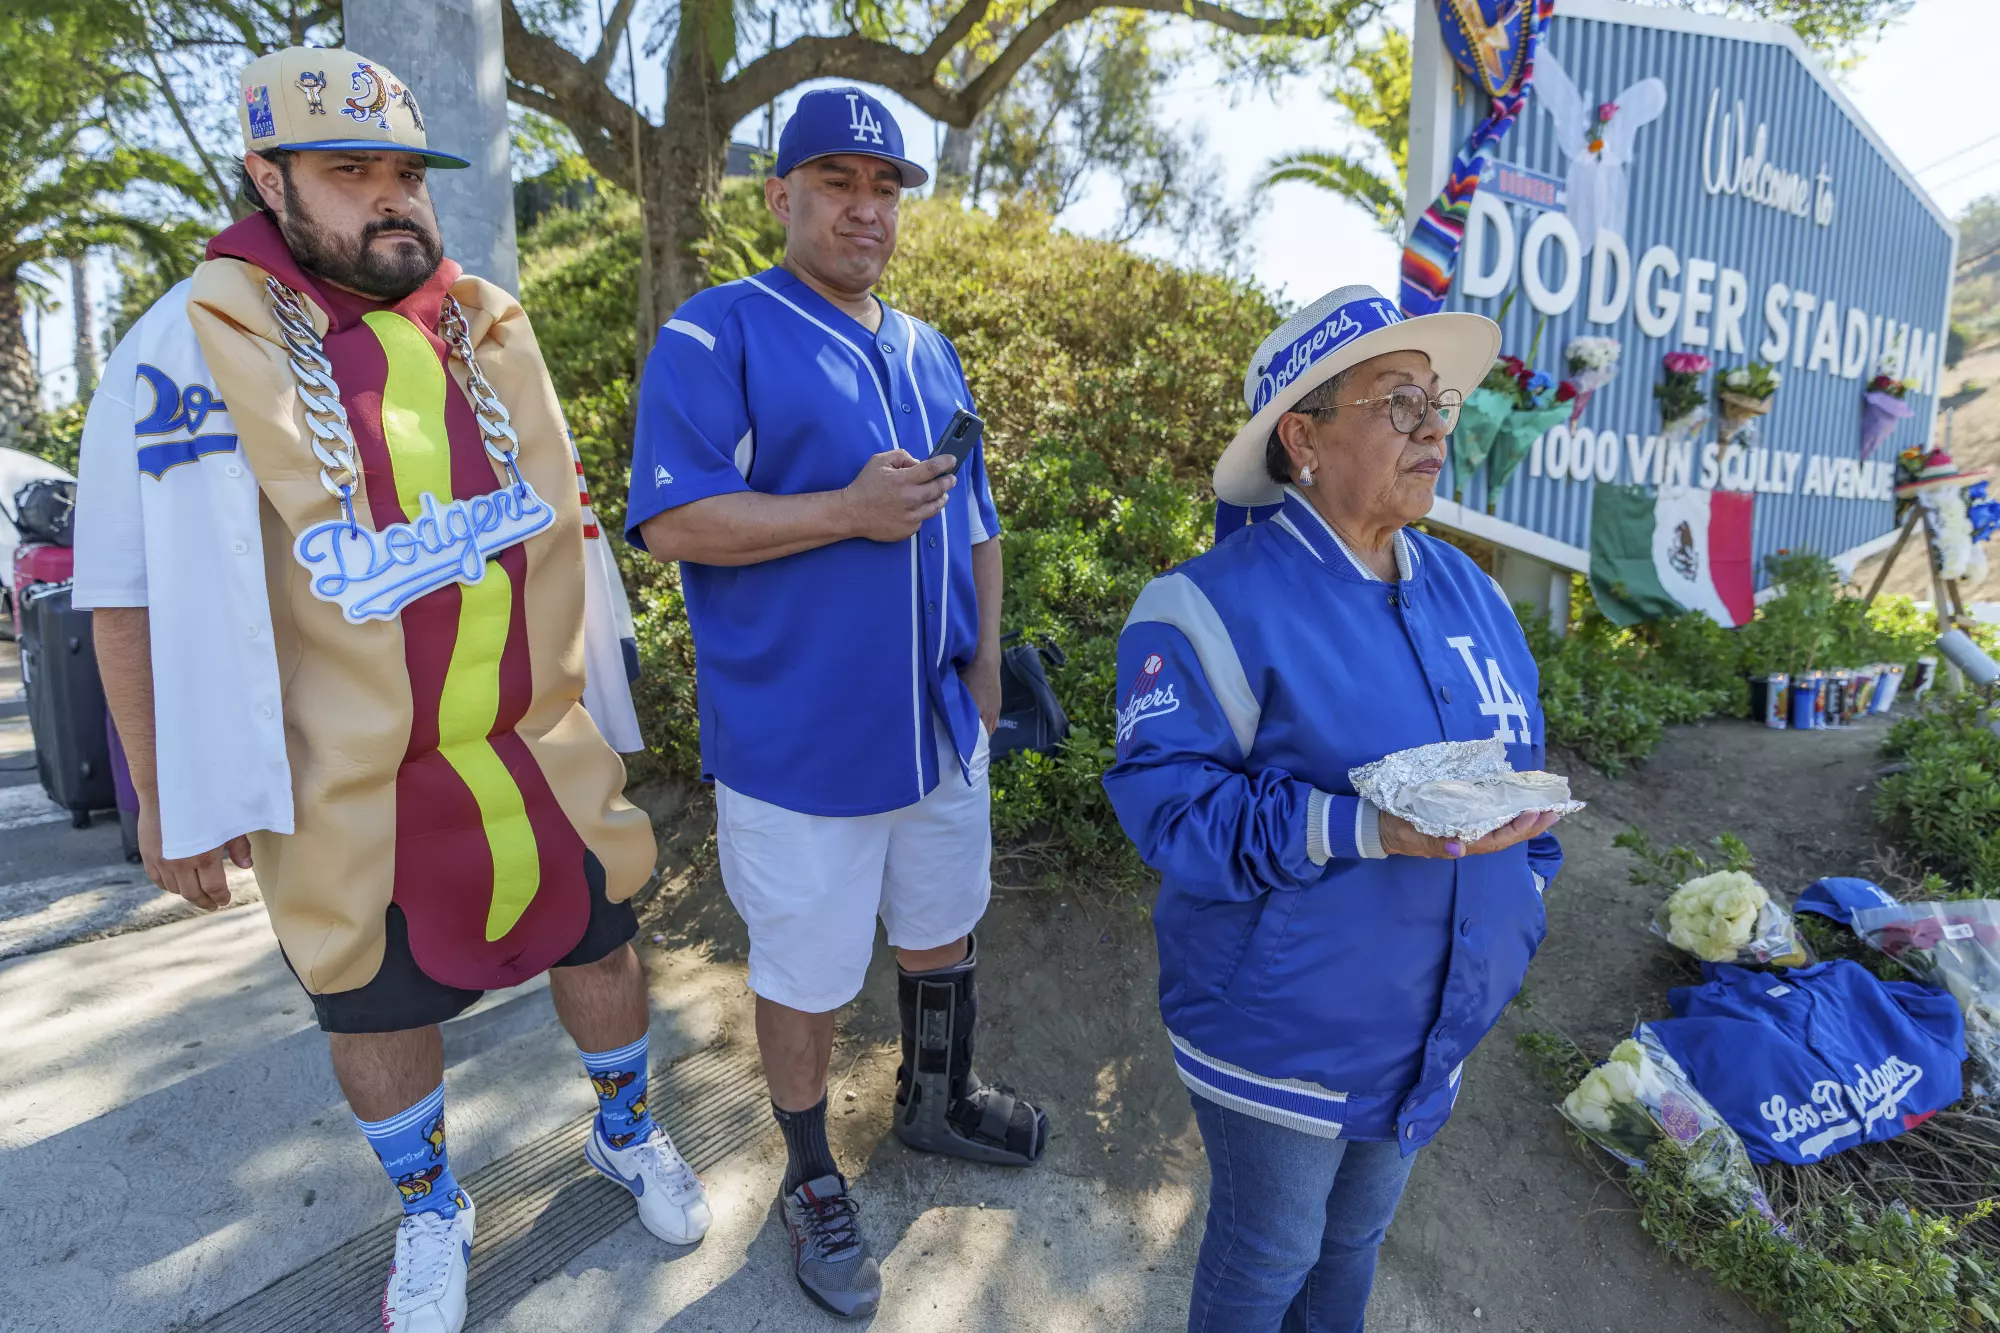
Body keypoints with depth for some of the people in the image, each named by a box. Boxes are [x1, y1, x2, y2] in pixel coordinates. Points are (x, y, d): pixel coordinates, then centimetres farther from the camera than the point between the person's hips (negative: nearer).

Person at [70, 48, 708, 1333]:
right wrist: (171, 798, -4)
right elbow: (138, 592, -6)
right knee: (378, 1006, 16)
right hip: (351, 789, -2)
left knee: (598, 943, 17)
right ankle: (432, 1214, 44)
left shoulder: (492, 329, 4)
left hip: (540, 754, 3)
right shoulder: (194, 348, -8)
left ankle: (627, 1128, 46)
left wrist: (598, 691, 13)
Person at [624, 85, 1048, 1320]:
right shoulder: (718, 334, -7)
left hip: (940, 729, 7)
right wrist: (850, 511, -23)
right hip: (798, 744, -6)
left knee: (945, 927, 22)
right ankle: (814, 1182, 37)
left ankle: (938, 1099, 49)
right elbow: (669, 521, -16)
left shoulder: (930, 351, 13)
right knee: (806, 976, 10)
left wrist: (985, 663, 8)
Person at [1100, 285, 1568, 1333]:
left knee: (1357, 1235, 28)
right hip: (1282, 1026, -6)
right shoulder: (1221, 605, -20)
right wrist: (1365, 830, -32)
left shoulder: (1465, 588, 4)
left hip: (1433, 1017, 7)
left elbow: (1518, 768, 12)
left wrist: (1514, 916, 8)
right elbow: (1166, 798, -24)